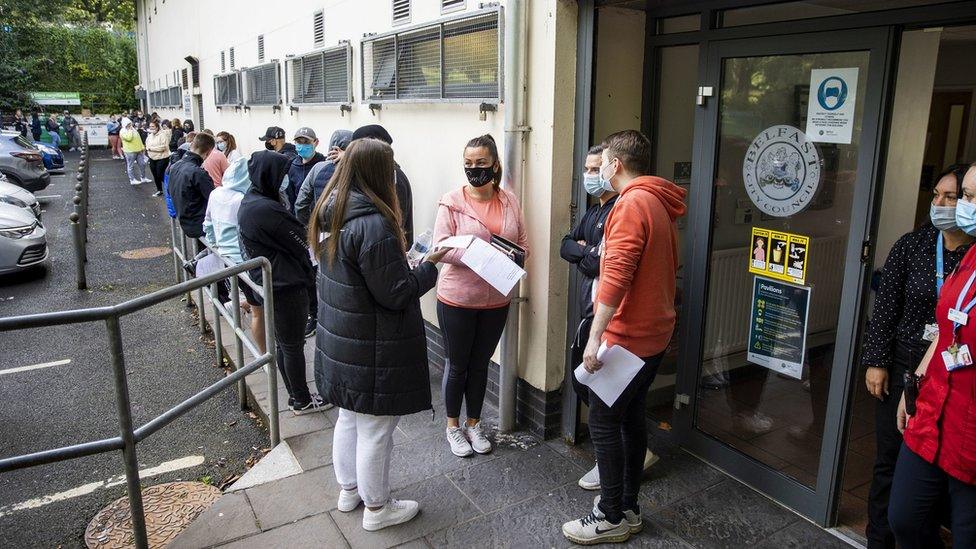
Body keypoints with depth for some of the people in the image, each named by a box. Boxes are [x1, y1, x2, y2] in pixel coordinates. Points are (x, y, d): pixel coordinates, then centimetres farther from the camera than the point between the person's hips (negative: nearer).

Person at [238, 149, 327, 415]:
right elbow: (302, 244, -17)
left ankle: (295, 395, 32)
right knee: (293, 346, 5)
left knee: (283, 344, 18)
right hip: (286, 287, -9)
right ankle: (302, 401, 20)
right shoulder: (266, 209, -25)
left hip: (266, 283, 9)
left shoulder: (249, 202, 6)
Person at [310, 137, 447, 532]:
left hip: (338, 342, 9)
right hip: (372, 351, -9)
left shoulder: (331, 214, 2)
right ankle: (376, 509, 26)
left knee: (348, 418, 23)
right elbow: (396, 295, -23)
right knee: (375, 429, 8)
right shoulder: (373, 225, -26)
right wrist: (429, 267, -9)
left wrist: (409, 259, 8)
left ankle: (348, 490, 41)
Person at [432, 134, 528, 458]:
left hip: (496, 301, 4)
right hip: (457, 300, -3)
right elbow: (441, 246, -16)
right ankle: (453, 425, 32)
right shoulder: (452, 201, -10)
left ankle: (474, 424, 36)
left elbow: (523, 244, 5)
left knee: (480, 364, 18)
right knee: (457, 365, 12)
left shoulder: (509, 202, 1)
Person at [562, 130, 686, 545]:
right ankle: (628, 506, 28)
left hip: (626, 336, -10)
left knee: (603, 421, 0)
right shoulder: (661, 204, 12)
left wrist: (595, 336, -25)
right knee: (632, 416, 16)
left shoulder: (632, 204, -18)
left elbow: (615, 276, -26)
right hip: (654, 333, 10)